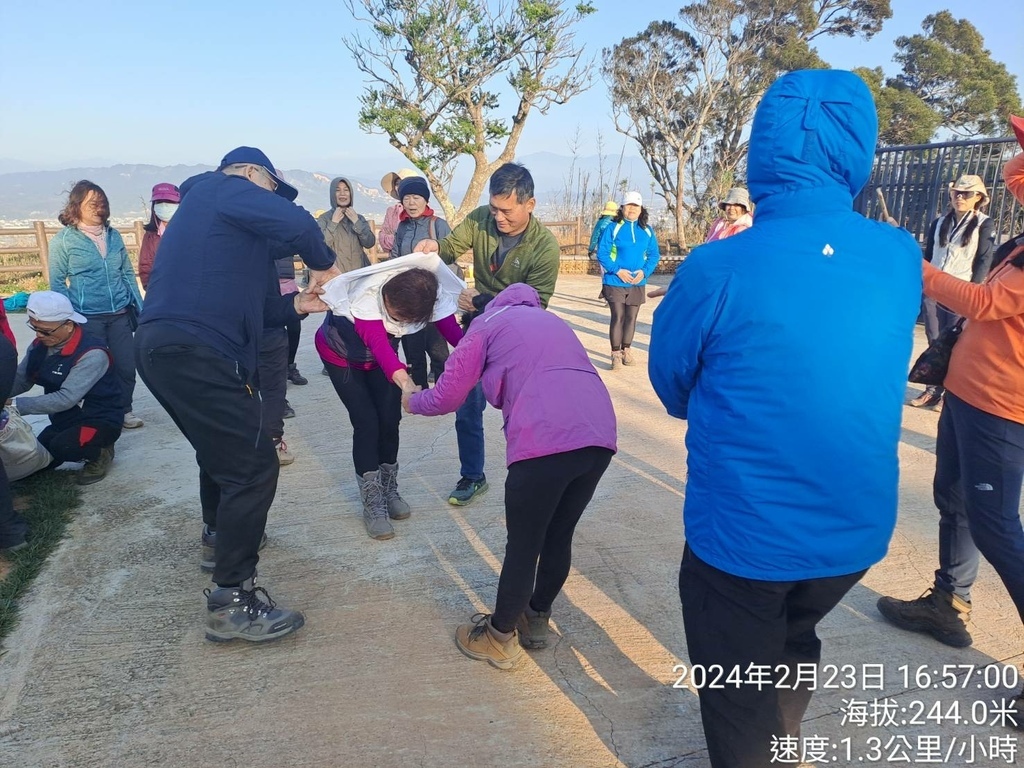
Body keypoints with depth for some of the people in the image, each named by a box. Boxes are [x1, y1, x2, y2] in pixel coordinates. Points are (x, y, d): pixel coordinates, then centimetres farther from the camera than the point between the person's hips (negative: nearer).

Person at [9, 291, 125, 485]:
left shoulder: (92, 354, -26)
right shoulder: (40, 346, -2)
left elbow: (66, 398, -30)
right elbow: (20, 380, -1)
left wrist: (16, 405, -30)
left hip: (100, 420, -8)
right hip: (64, 420, 8)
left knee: (61, 447, -33)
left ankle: (99, 453, -1)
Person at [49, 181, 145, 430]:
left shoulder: (114, 235, 8)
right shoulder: (63, 240, -3)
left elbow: (128, 274, 12)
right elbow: (57, 283, -2)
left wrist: (140, 308, 9)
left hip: (120, 314, 3)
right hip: (88, 318, -3)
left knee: (127, 366, 5)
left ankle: (124, 410, 25)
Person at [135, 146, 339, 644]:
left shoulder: (204, 209, 27)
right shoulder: (226, 189, 0)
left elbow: (238, 301, 23)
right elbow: (297, 224, -20)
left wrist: (294, 305, 13)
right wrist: (323, 264, -1)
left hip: (164, 346, 11)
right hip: (196, 354, -11)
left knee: (222, 447, 29)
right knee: (253, 466, -10)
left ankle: (219, 538, 50)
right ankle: (232, 603, -6)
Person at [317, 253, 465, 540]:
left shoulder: (433, 295, -28)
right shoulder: (367, 299, -42)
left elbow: (453, 332, -36)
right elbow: (378, 344, -57)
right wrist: (405, 383, -73)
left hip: (381, 355, 4)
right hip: (340, 354, -4)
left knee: (390, 420, -2)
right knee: (367, 423, -12)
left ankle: (389, 491, 21)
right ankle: (373, 506, 1)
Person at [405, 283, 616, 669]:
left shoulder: (486, 323, 17)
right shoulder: (549, 320, 35)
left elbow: (448, 395, 15)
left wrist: (413, 400, 35)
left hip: (546, 441, -6)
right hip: (598, 435, 7)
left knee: (523, 546, 10)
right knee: (559, 537, 23)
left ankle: (500, 639, 29)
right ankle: (536, 620, 41)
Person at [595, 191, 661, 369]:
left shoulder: (647, 231, 6)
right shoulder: (612, 228, -4)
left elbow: (654, 255, 7)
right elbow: (602, 253, -7)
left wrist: (644, 271, -10)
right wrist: (617, 270, -17)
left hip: (637, 283, 4)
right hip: (615, 282, -4)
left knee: (631, 318, 11)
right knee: (617, 317, -6)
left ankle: (626, 350, 25)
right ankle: (616, 354, 4)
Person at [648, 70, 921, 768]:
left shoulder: (720, 269, -22)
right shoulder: (903, 259, -7)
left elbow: (673, 383, -5)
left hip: (744, 533, -5)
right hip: (860, 528, 6)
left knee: (739, 698, 18)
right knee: (792, 644, 32)